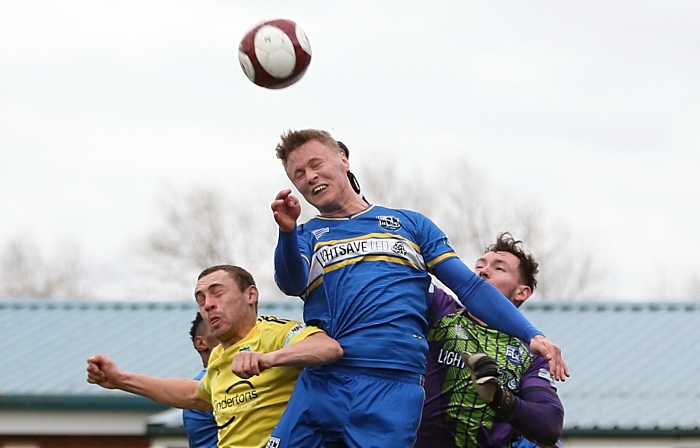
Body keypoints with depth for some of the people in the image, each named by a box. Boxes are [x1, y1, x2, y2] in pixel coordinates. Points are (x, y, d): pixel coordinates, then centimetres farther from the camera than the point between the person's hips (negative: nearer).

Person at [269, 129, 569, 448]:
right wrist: (287, 230, -25)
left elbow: (471, 287, 14)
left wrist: (531, 335, 3)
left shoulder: (409, 225, 19)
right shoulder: (305, 237, 19)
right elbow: (291, 283, -4)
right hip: (320, 384, 1)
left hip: (393, 386, -1)